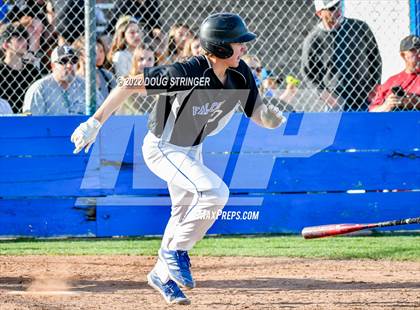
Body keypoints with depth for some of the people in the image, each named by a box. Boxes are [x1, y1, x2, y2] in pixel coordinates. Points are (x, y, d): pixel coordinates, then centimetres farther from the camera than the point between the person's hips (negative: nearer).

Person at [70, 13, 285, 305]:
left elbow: (256, 113, -7)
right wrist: (95, 123, -29)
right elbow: (129, 85, -29)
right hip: (162, 149, -8)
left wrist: (271, 116, -33)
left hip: (192, 149, 8)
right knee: (215, 192, -25)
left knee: (186, 215, 20)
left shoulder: (240, 75, -12)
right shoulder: (186, 73, -33)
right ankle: (175, 252, -7)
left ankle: (163, 274, 40)